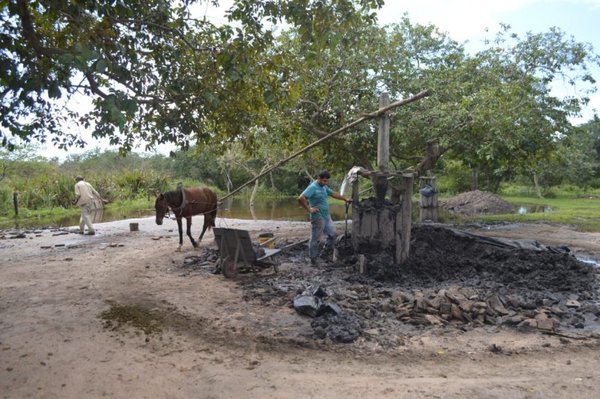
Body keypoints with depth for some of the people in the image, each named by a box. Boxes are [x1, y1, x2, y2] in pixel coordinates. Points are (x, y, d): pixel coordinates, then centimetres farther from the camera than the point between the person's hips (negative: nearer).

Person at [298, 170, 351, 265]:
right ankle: (313, 258, 13)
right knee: (315, 239, 1)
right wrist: (309, 209, -20)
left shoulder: (324, 187, 11)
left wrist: (345, 199, 29)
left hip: (327, 216, 9)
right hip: (318, 218, -9)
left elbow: (333, 193, 27)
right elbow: (301, 198, -28)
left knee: (332, 234, 15)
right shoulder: (313, 187, -17)